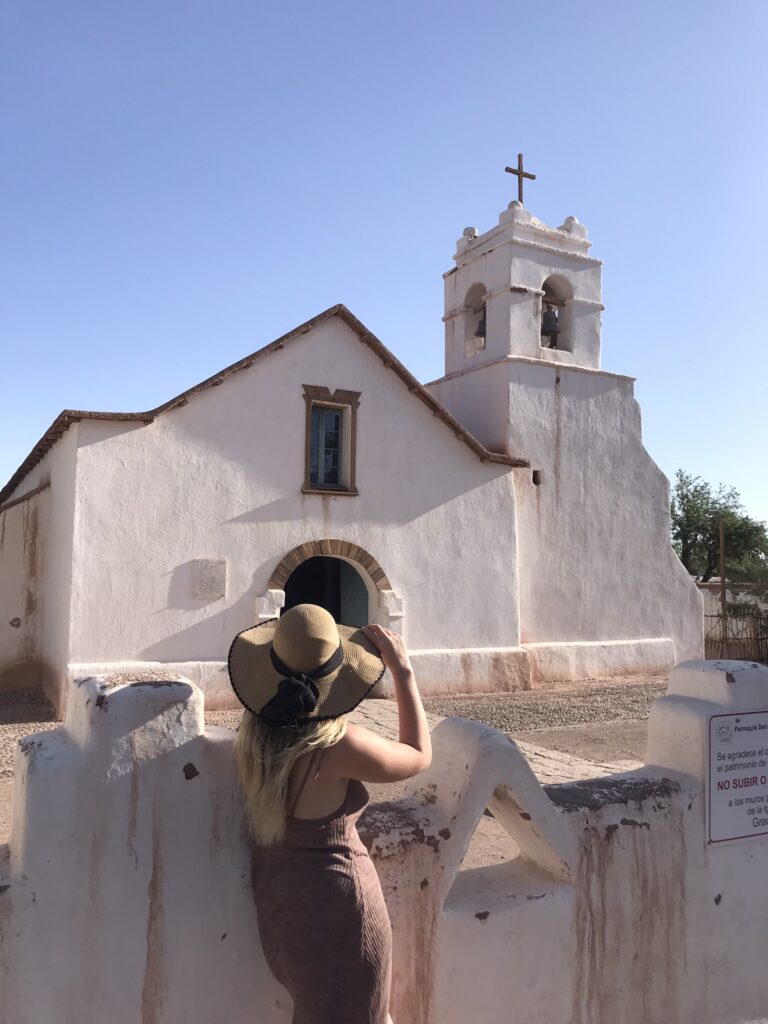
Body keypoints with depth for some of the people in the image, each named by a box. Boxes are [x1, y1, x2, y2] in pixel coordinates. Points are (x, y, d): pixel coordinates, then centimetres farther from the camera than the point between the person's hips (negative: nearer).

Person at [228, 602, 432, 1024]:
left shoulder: (254, 730, -10)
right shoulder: (338, 745, -28)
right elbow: (418, 756, -9)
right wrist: (402, 670, -7)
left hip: (273, 888, 7)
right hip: (333, 900, -7)